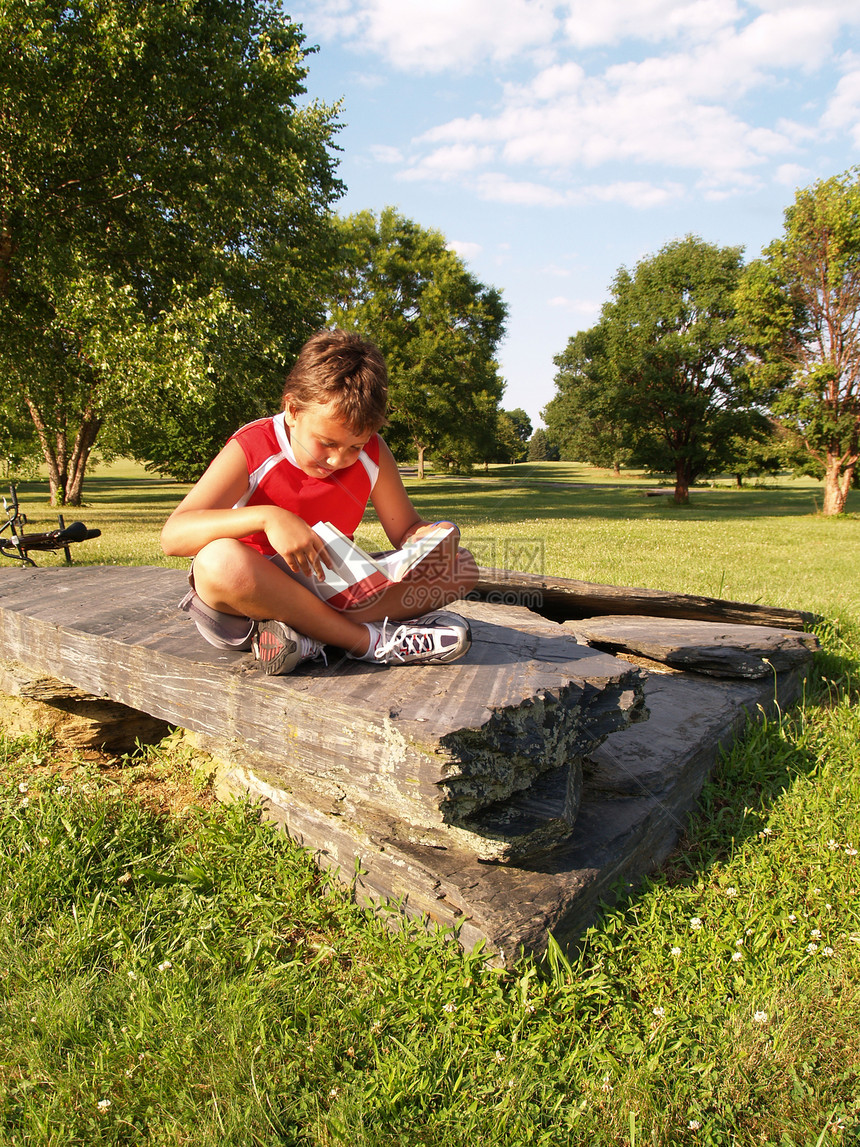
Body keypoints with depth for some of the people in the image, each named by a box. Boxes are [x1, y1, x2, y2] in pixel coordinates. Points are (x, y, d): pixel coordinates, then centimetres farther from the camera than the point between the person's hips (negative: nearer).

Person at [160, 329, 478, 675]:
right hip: (252, 595, -4)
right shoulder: (250, 451, -15)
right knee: (220, 560, -40)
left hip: (336, 591, 5)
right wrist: (266, 517, -40)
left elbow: (405, 529, 5)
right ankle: (371, 640, -28)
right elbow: (173, 535, -24)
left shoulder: (372, 455, -2)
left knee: (460, 566, -11)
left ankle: (308, 636, -27)